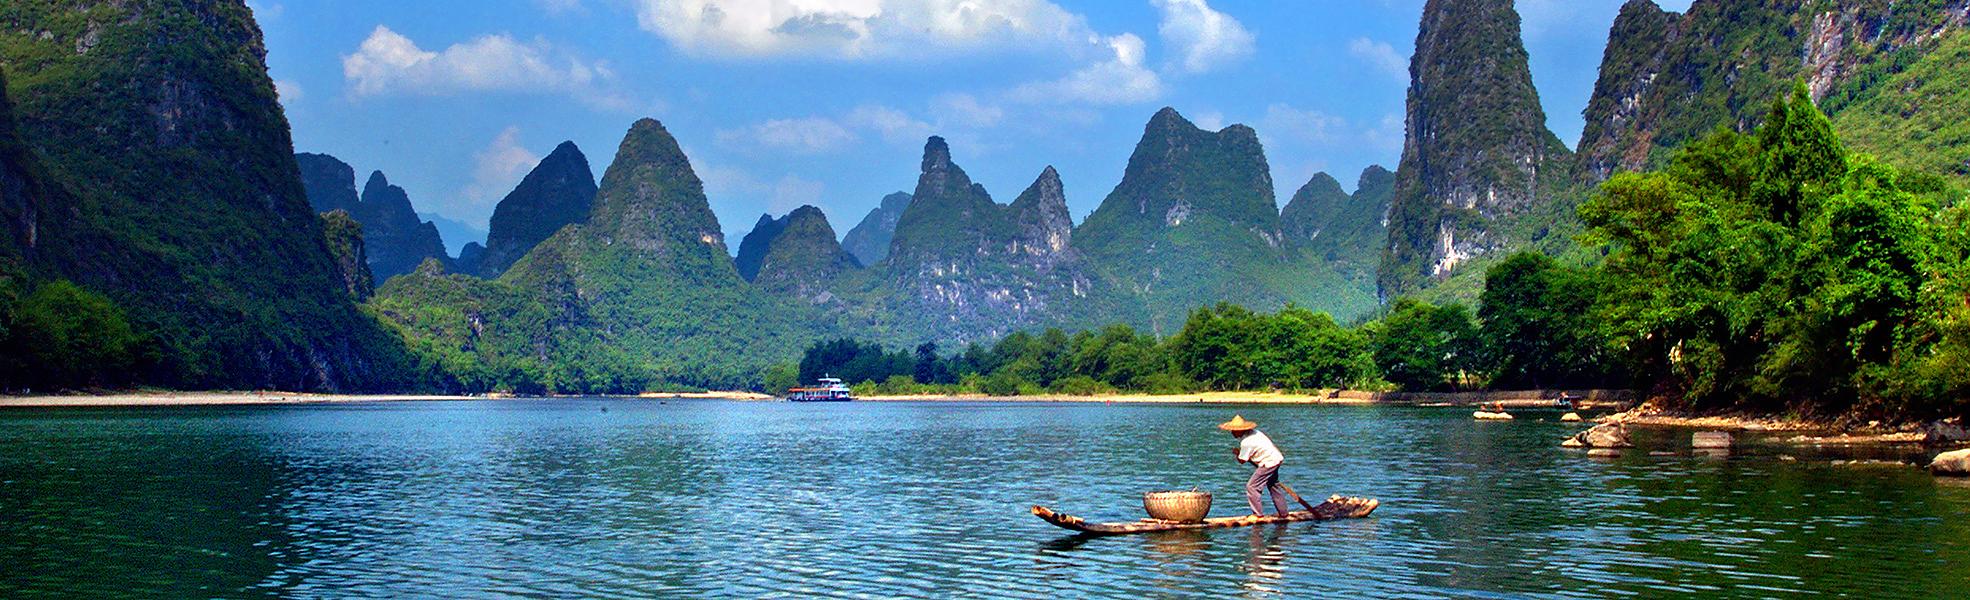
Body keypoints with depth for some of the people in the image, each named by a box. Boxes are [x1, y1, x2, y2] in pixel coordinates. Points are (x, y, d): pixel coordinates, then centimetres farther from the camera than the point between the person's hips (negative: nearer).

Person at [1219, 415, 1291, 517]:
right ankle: (1283, 512, 32)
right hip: (1276, 458, 10)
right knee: (1274, 486, 24)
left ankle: (1258, 513, -4)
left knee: (1251, 486, -8)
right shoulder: (1253, 432, 5)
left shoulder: (1246, 442, -23)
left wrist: (1237, 453, 6)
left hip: (1268, 463, -10)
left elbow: (1242, 460, -15)